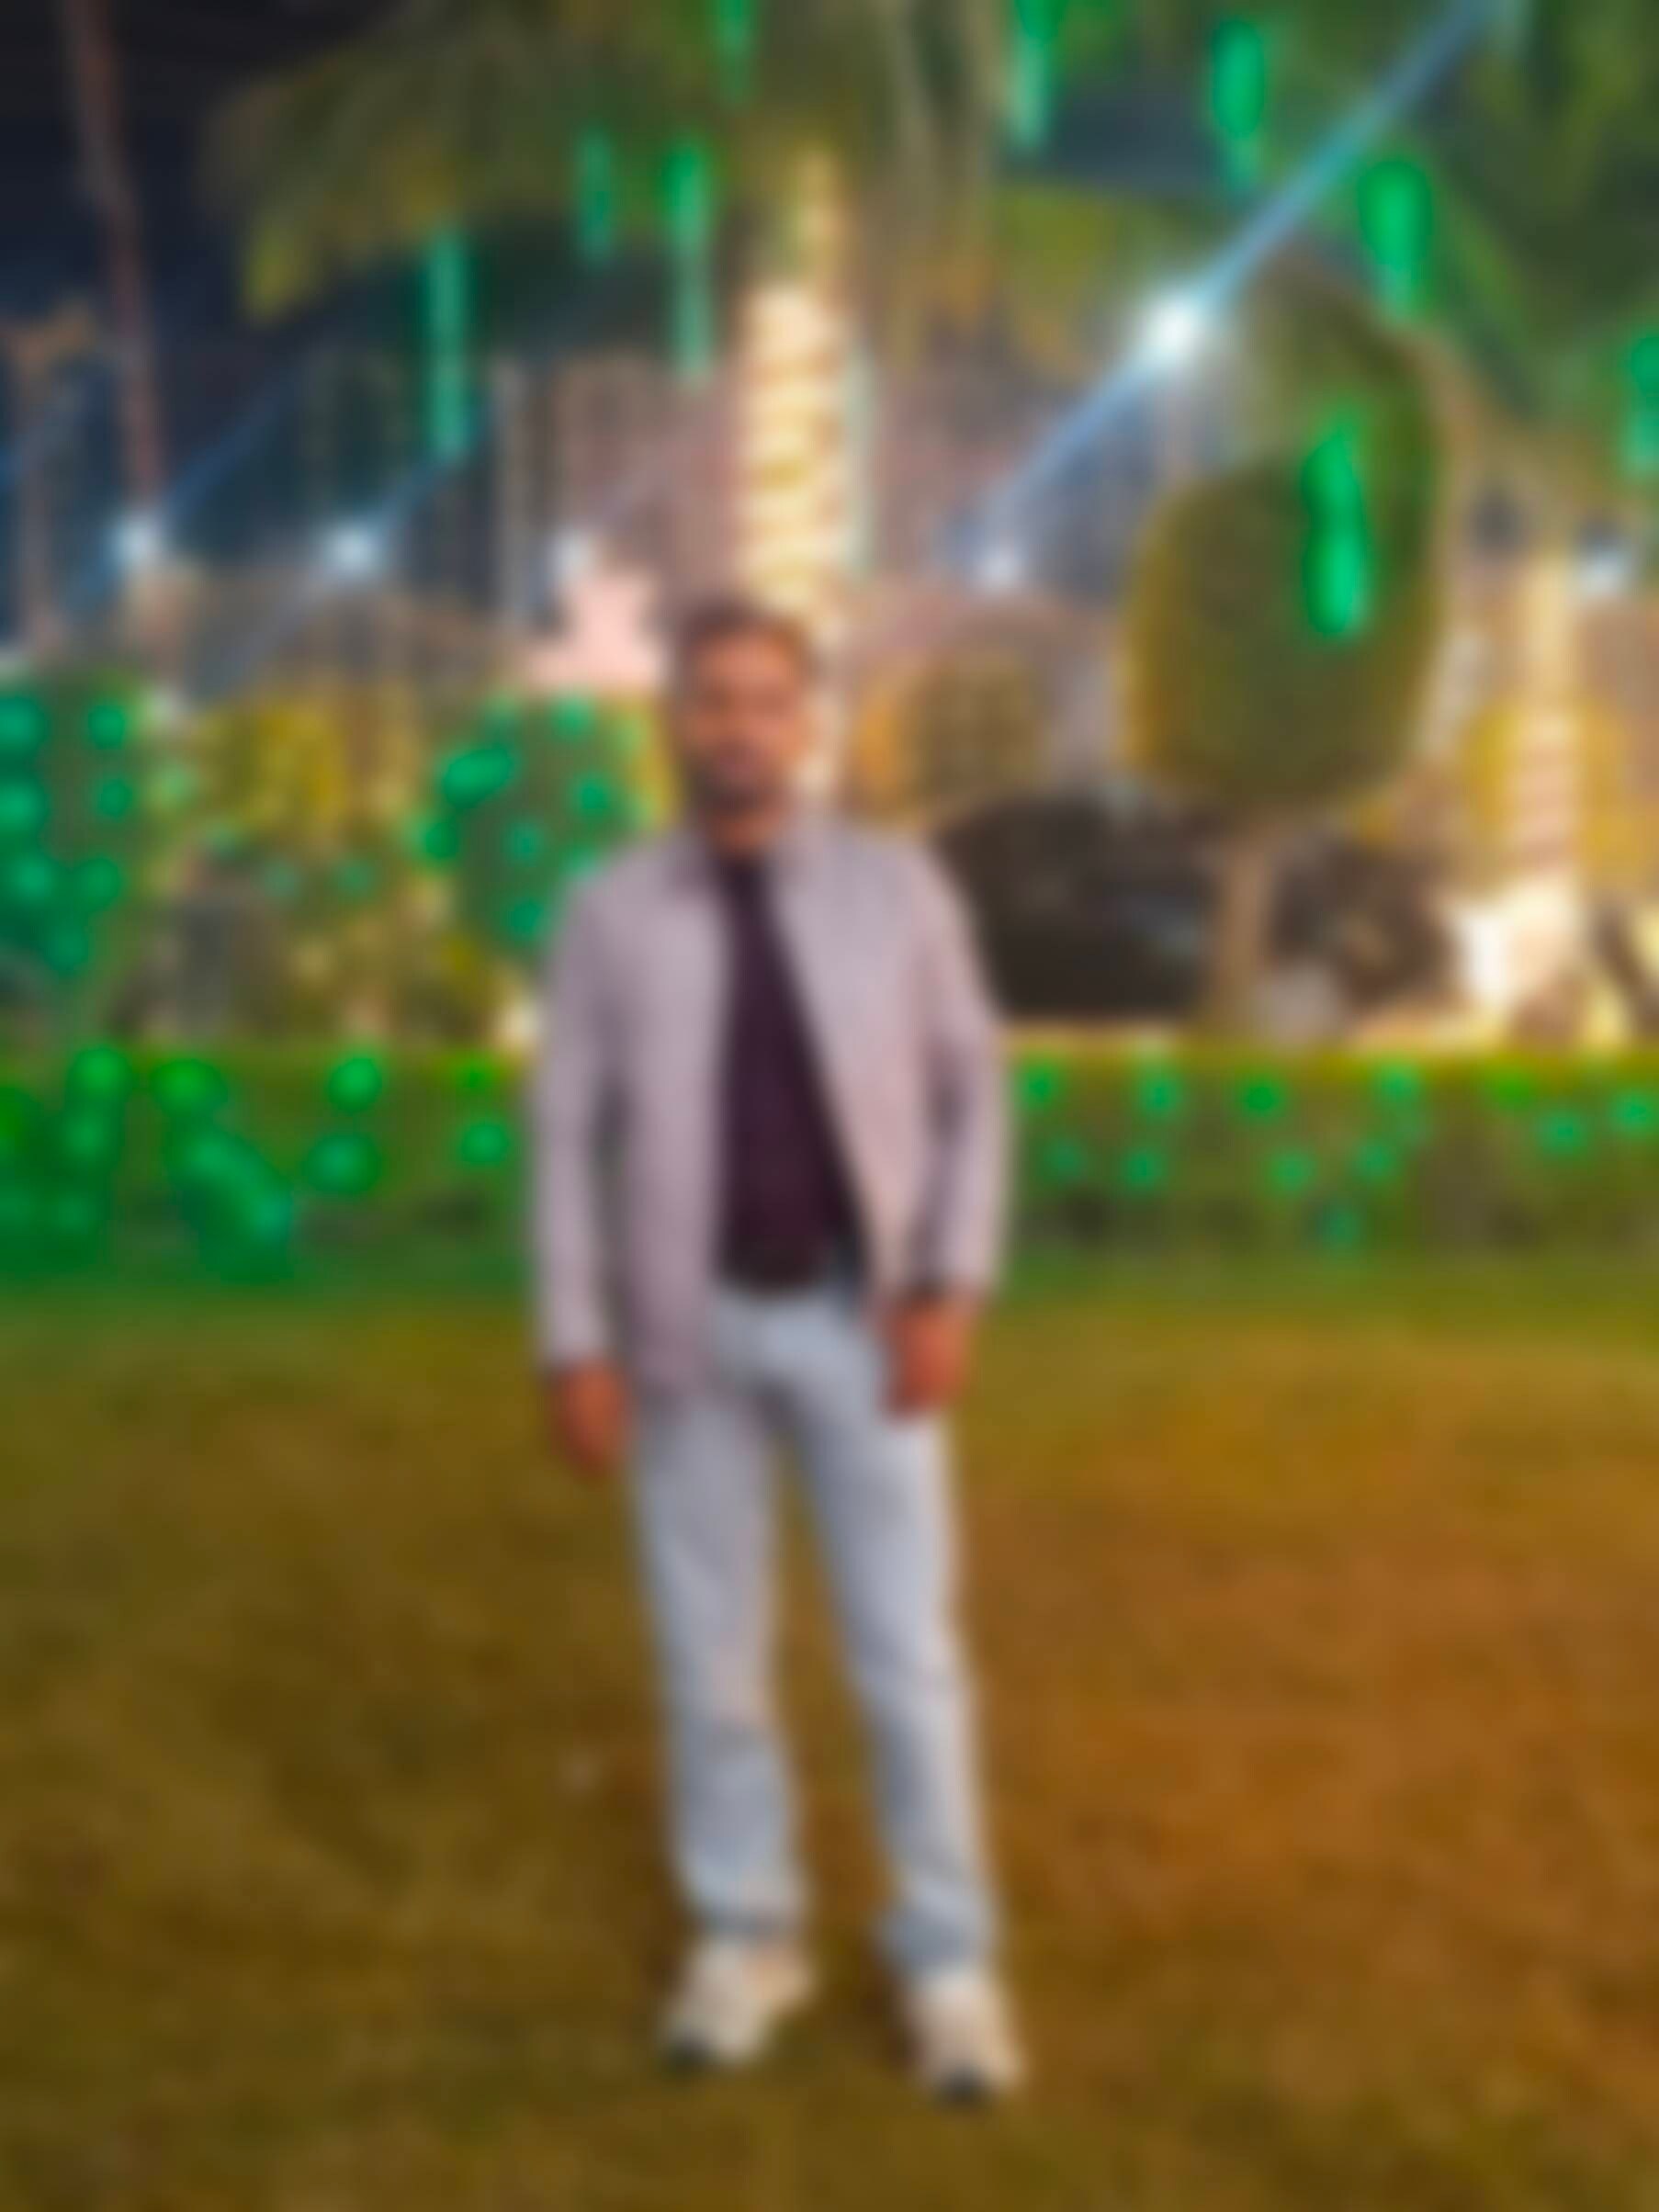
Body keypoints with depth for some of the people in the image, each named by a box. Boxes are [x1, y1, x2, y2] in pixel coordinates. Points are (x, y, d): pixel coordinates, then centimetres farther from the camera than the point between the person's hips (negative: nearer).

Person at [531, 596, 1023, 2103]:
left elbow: (968, 1099, 1)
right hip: (691, 1326, 1)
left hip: (859, 1324, 0)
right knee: (712, 1644, 7)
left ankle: (948, 1967, 14)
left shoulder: (898, 888, -2)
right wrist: (575, 1349, -8)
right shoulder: (612, 916, -2)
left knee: (908, 1649, 0)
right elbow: (569, 1142, -1)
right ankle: (746, 1942, 24)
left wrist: (953, 1293, -11)